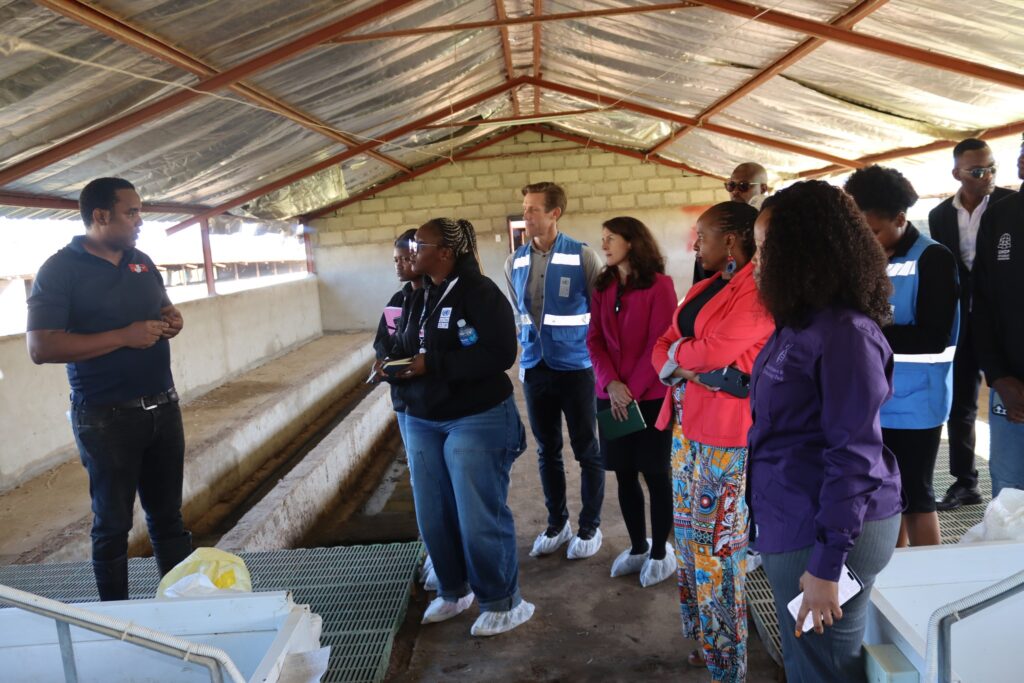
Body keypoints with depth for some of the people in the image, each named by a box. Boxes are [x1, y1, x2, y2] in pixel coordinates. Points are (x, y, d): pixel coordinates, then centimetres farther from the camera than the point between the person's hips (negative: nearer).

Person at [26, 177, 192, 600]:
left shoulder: (142, 262, 8)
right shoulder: (59, 270, -12)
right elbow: (41, 348, -18)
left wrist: (171, 320, -3)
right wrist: (125, 336, -24)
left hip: (163, 407, 6)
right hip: (107, 419, -6)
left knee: (168, 514, 16)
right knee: (113, 523, 9)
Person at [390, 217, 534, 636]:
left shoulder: (479, 292, -13)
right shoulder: (417, 300, 12)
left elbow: (500, 353, -22)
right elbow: (404, 349, 21)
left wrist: (432, 364, -23)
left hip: (477, 419, -7)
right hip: (422, 421, 8)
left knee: (479, 516, 0)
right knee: (432, 515, 12)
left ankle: (502, 601, 20)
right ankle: (454, 591, 33)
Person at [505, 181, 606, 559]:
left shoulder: (582, 256, -9)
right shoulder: (515, 262, 4)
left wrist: (597, 356, -3)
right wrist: (528, 346, 11)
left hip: (576, 366, -4)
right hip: (535, 368, 4)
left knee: (587, 450, 7)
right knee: (547, 451, 14)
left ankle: (590, 527, 23)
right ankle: (557, 523, 30)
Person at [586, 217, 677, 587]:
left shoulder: (659, 285, -6)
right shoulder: (602, 287, 10)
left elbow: (659, 344, -12)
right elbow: (594, 340, 3)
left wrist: (633, 390, -15)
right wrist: (611, 383, -12)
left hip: (651, 396, -5)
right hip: (612, 397, 5)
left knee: (655, 474, 5)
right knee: (625, 474, 11)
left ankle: (660, 552, 20)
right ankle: (638, 547, 27)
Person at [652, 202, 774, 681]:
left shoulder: (757, 288, -12)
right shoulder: (703, 287, 15)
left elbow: (716, 350, -22)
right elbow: (662, 350, 12)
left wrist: (677, 353, -2)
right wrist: (693, 367, -9)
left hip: (726, 432, -9)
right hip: (685, 424, 9)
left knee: (717, 548, -1)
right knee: (689, 538, 16)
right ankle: (703, 639, 33)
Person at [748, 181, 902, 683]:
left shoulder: (845, 332, -20)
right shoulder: (800, 326, 8)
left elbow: (854, 456, -22)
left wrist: (826, 565, -21)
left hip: (827, 531, -9)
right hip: (791, 523, 9)